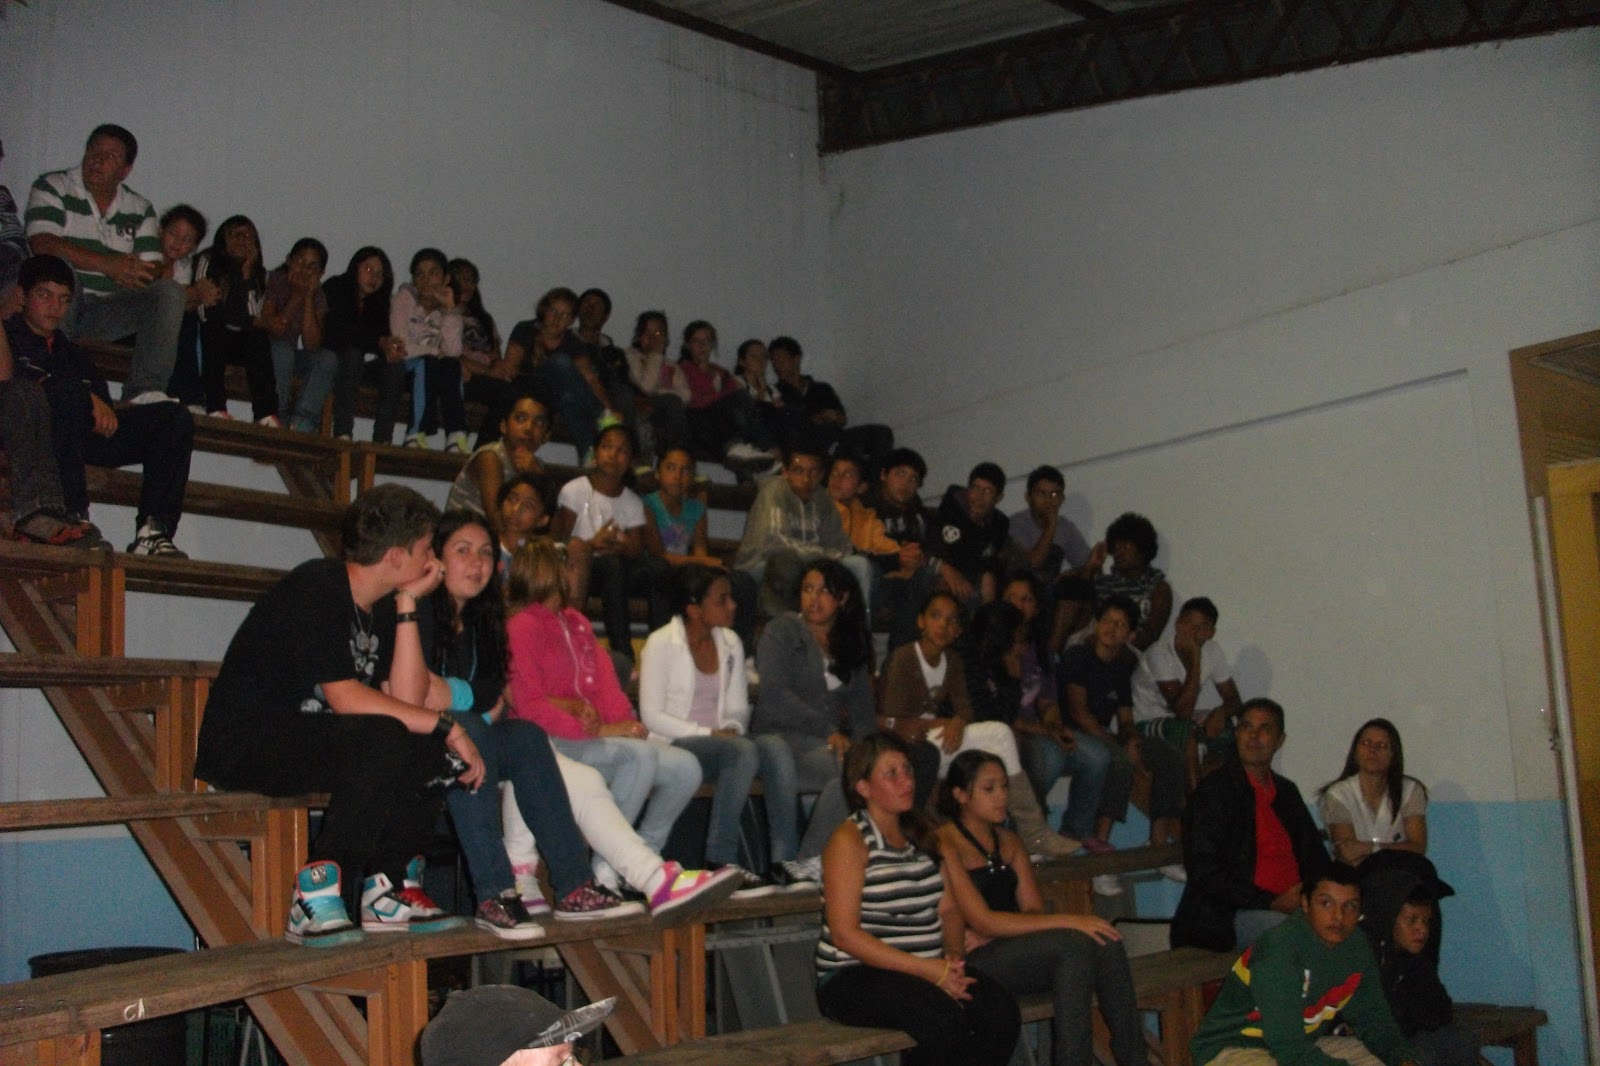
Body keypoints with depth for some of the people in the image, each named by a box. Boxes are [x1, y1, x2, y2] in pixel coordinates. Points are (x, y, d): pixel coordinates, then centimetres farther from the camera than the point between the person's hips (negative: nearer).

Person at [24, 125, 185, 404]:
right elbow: (42, 244, -15)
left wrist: (128, 273, -19)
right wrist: (106, 264, -23)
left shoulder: (140, 210, 13)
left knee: (170, 291, -18)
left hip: (103, 312, 4)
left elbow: (152, 270, 6)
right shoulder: (52, 188, 2)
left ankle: (145, 391, -30)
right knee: (61, 264, -34)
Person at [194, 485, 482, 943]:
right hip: (243, 743, -9)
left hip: (309, 742, 9)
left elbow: (407, 699, -3)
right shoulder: (316, 588, -16)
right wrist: (444, 724, -23)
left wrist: (407, 605, -4)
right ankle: (317, 898, -25)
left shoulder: (379, 608, 10)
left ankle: (386, 889, -4)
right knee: (382, 739, -31)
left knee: (433, 748, -5)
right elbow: (345, 697, -26)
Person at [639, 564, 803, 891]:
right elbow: (652, 716, -10)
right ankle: (721, 862, -30)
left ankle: (785, 860, -31)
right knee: (743, 751, -35)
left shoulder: (730, 643, 14)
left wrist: (732, 729, -7)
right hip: (674, 746, -5)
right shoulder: (661, 643, -4)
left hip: (720, 740, 6)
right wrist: (708, 733, -17)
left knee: (776, 747, -26)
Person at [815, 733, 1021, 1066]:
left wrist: (954, 955, -8)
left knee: (1000, 1010, -20)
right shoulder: (849, 840, -7)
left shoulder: (923, 835, 15)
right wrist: (927, 969, -18)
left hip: (930, 970, 7)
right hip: (854, 977, -6)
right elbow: (844, 933, -14)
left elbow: (949, 908, 15)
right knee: (943, 1019, -33)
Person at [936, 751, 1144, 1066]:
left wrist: (987, 933, -13)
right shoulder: (945, 844, -9)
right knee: (1075, 943, -28)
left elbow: (1034, 910, 9)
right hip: (971, 964, -7)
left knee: (1106, 944, -19)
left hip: (1009, 949, 7)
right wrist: (1068, 921, -20)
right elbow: (982, 921, -17)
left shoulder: (1008, 842, 16)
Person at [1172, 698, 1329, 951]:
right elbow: (1204, 872, -10)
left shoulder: (1287, 791, 18)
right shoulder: (1213, 792, -4)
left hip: (1293, 905, 7)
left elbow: (1315, 855, 22)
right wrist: (1272, 903, -15)